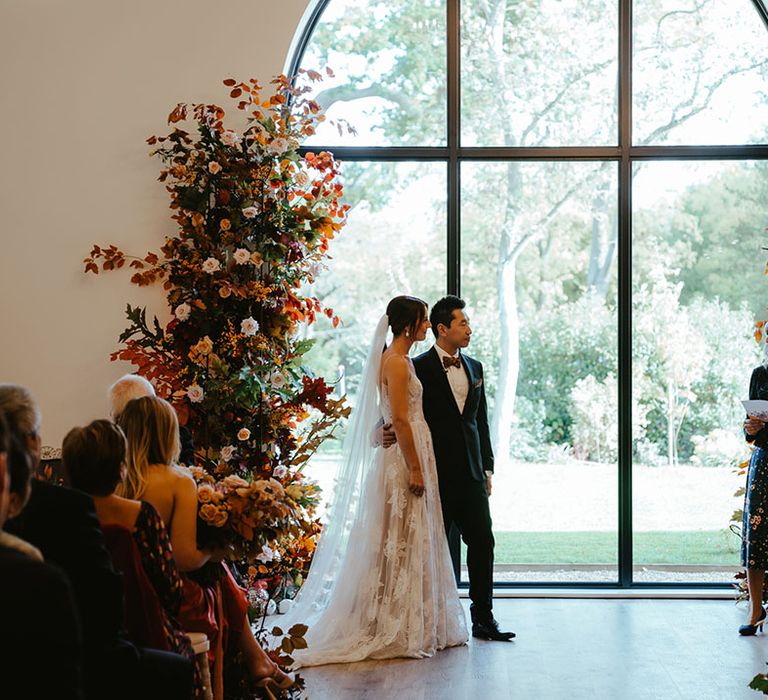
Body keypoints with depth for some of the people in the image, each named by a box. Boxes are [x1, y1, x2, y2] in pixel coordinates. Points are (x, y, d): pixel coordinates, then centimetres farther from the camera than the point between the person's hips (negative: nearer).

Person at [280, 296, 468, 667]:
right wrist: (415, 469, -20)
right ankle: (395, 629, 2)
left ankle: (407, 625, 19)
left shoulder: (399, 359, 15)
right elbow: (399, 418, -21)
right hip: (403, 458, -10)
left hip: (405, 457, 10)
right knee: (401, 542, -4)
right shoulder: (396, 362, -15)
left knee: (410, 540, 13)